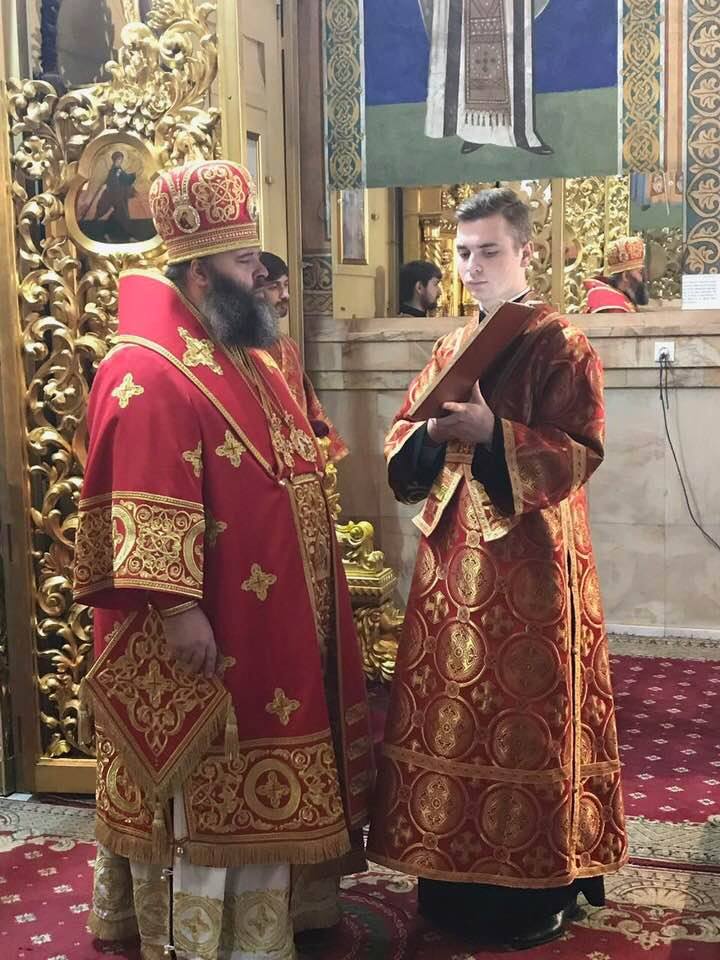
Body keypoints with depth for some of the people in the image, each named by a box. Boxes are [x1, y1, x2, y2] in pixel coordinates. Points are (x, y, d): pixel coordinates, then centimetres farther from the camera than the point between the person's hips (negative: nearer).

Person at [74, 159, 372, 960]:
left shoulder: (243, 358, 13)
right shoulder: (147, 373, -19)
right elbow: (147, 507, -25)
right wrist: (178, 608, -28)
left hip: (272, 619, 10)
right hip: (209, 626, -10)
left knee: (259, 783, 19)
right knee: (201, 791, 3)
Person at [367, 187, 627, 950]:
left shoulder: (562, 347, -6)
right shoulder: (450, 347, 13)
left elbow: (580, 455, -14)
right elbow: (400, 446, 11)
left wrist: (492, 432, -25)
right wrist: (434, 432, -11)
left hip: (530, 561, -6)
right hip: (455, 555, 6)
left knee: (527, 720, 0)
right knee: (449, 708, 10)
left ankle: (538, 887, 14)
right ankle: (457, 877, 24)